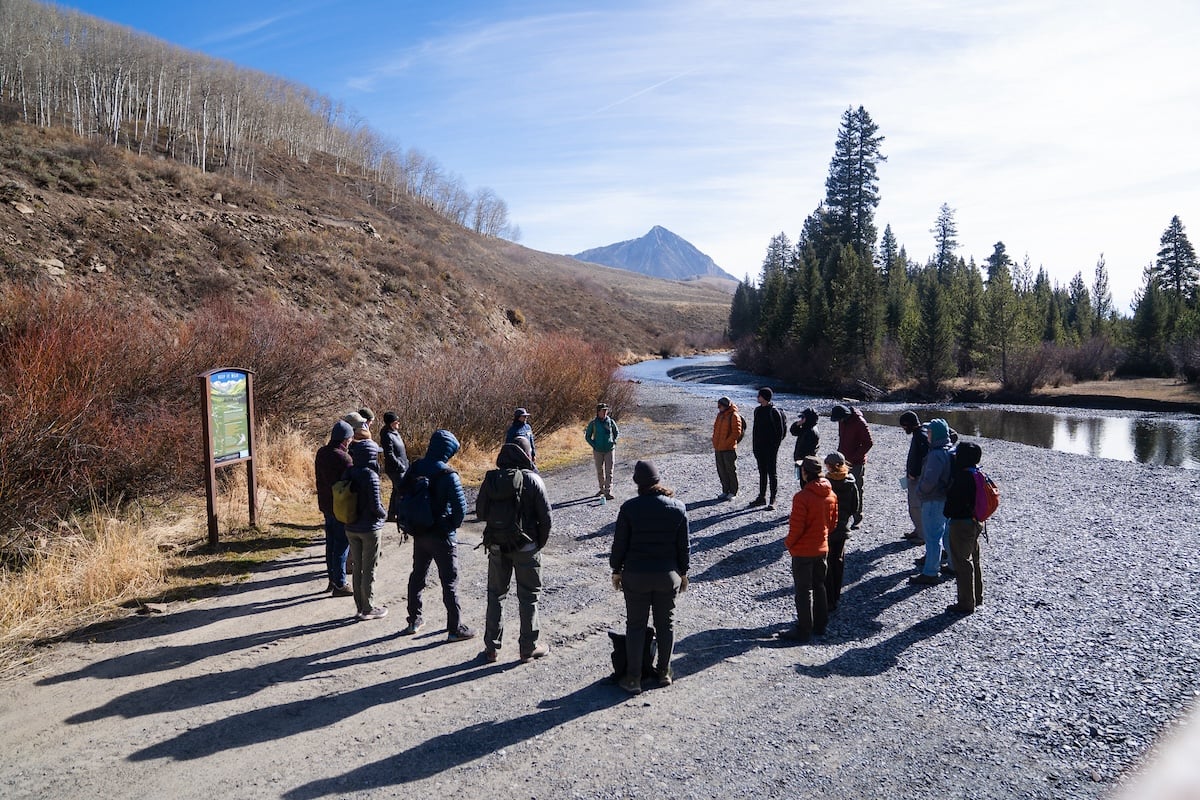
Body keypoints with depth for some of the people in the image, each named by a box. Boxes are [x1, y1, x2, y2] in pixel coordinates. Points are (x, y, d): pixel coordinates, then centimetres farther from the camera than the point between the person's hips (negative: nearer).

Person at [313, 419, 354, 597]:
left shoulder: (321, 453, 5)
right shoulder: (343, 458, -21)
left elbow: (319, 479, 13)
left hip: (325, 505, 8)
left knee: (331, 544, 17)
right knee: (341, 546, 0)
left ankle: (332, 580, 26)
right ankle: (340, 585, 7)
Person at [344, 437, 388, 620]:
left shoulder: (348, 474, -1)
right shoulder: (370, 476, -21)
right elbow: (375, 505, -21)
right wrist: (385, 514, -2)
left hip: (351, 528, 6)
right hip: (369, 529, -6)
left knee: (357, 568, 16)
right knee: (369, 570, 6)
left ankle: (361, 607, 26)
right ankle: (369, 609, 16)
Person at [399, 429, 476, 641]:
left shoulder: (415, 468, 0)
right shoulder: (447, 474, -20)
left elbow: (402, 492, 10)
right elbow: (460, 506, -23)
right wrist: (452, 526, -4)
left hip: (419, 533, 6)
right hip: (442, 536, -6)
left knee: (417, 576, 21)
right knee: (449, 582, 3)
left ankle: (414, 620, 32)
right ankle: (455, 629, 9)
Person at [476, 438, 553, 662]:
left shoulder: (490, 478, -4)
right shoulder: (532, 479, -12)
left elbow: (480, 512, 2)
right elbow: (545, 515, -11)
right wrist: (540, 542, 3)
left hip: (497, 546, 3)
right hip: (526, 548, -3)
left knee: (495, 595, 15)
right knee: (528, 597, 10)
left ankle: (491, 647, 21)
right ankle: (528, 647, 17)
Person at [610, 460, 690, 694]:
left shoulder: (630, 507, -13)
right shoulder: (678, 508, -5)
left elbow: (620, 543, -7)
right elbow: (683, 545, 1)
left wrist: (616, 570, 6)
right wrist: (683, 573, 13)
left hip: (635, 576, -2)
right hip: (668, 575, 2)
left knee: (635, 626, 9)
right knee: (666, 624, 16)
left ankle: (633, 678, 12)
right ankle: (664, 672, 26)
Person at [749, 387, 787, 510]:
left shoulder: (774, 411, -14)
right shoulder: (758, 410, 10)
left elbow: (780, 430, -13)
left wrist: (775, 446, -15)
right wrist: (754, 446, 13)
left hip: (771, 448, -8)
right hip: (760, 448, 8)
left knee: (772, 473, 0)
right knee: (762, 472, 15)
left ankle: (772, 501, 5)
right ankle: (762, 497, 25)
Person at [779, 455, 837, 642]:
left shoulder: (802, 497, -25)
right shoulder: (831, 495, -2)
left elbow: (796, 527, -21)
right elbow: (833, 522, 7)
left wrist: (788, 543, -4)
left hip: (803, 551, -7)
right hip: (822, 548, 7)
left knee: (803, 591, 3)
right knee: (819, 586, 20)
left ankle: (803, 631, 12)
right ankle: (820, 625, 31)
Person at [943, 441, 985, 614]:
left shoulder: (962, 477, -24)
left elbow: (954, 500, -22)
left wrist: (948, 514, -6)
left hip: (961, 524, -10)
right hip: (974, 522, 10)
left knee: (962, 562, -1)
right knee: (973, 559, 21)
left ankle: (966, 603, 5)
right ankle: (976, 596, 35)